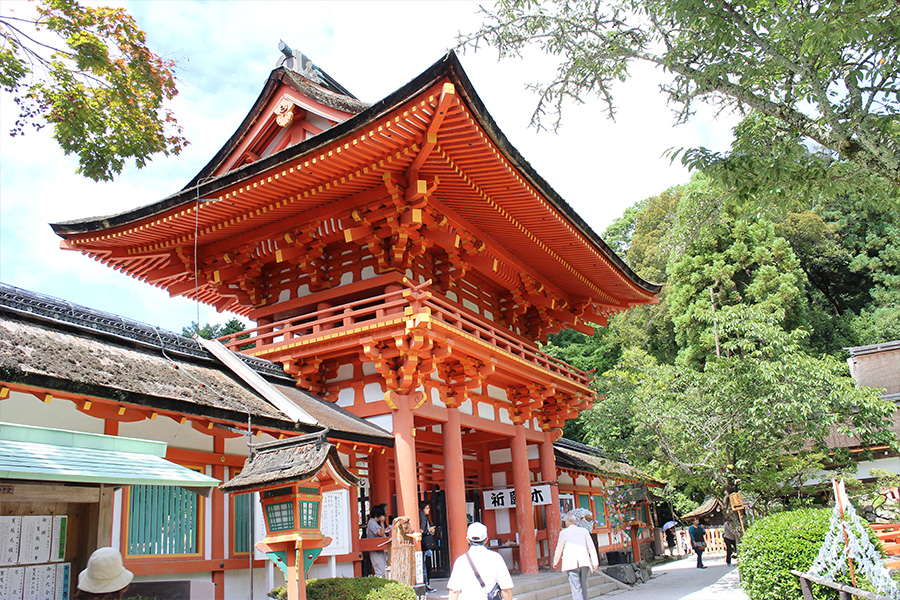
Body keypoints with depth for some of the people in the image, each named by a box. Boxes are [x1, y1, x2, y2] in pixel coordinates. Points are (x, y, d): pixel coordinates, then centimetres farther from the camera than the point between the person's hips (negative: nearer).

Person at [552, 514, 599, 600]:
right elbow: (591, 547, 6)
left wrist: (555, 562, 27)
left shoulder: (564, 532, 7)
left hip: (571, 563, -3)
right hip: (584, 562, 3)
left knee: (576, 588, -9)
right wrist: (595, 562, 3)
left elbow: (559, 549, 14)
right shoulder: (584, 531, 13)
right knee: (583, 585, 16)